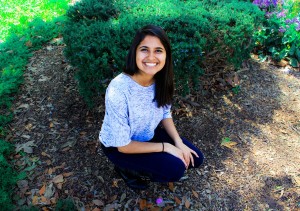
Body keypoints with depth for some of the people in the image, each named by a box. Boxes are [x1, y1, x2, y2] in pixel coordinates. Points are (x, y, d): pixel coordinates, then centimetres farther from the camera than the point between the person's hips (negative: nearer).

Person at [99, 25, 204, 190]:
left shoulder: (160, 79, -17)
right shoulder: (118, 90, -35)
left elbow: (165, 113, 1)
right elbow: (123, 145, -26)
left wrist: (179, 143, -13)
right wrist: (165, 147, -21)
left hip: (149, 134, 6)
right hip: (118, 147, -5)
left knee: (195, 158, 1)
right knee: (175, 169, -20)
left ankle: (144, 165, 14)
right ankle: (127, 169, 4)